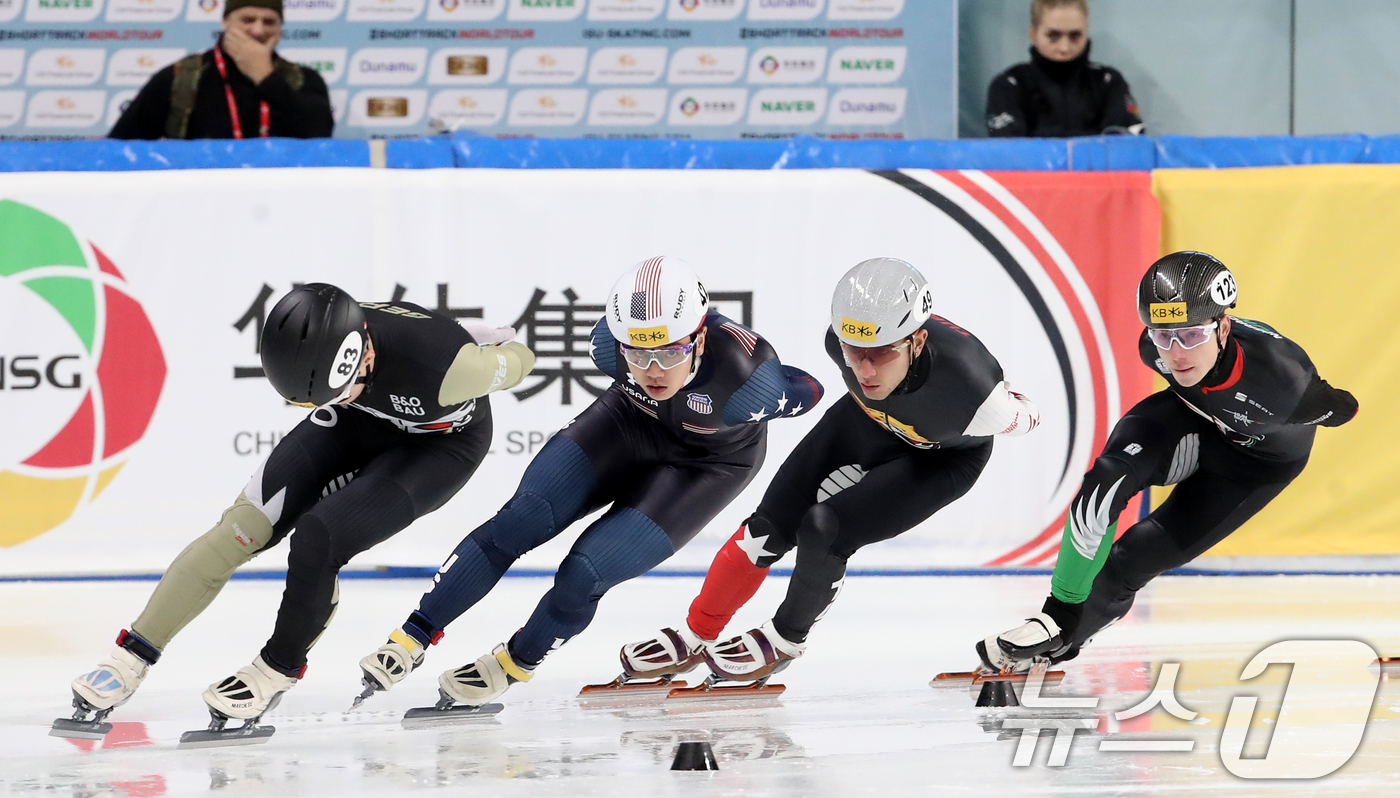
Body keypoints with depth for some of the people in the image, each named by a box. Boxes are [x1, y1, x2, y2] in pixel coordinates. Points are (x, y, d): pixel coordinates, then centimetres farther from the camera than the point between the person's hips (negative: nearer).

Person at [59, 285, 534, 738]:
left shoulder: (448, 365, -42)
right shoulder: (319, 339, -27)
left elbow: (517, 362, -19)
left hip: (441, 443, -4)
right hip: (360, 424, 4)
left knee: (316, 539, -25)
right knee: (243, 527, -11)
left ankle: (277, 671, -1)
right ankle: (131, 658, -4)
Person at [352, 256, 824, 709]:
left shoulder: (747, 382, -42)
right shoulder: (610, 342, -29)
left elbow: (807, 393, -20)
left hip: (708, 463, -3)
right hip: (630, 420, 3)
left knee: (585, 573, -15)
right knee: (521, 519, -11)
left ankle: (512, 667, 12)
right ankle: (412, 639, -1)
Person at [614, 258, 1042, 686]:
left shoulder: (969, 385, -44)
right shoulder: (843, 340, -31)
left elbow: (1018, 418, -20)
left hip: (942, 458, -4)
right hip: (867, 421, 4)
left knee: (824, 530, -19)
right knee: (772, 524, -1)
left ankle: (786, 641, 9)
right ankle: (695, 636, 18)